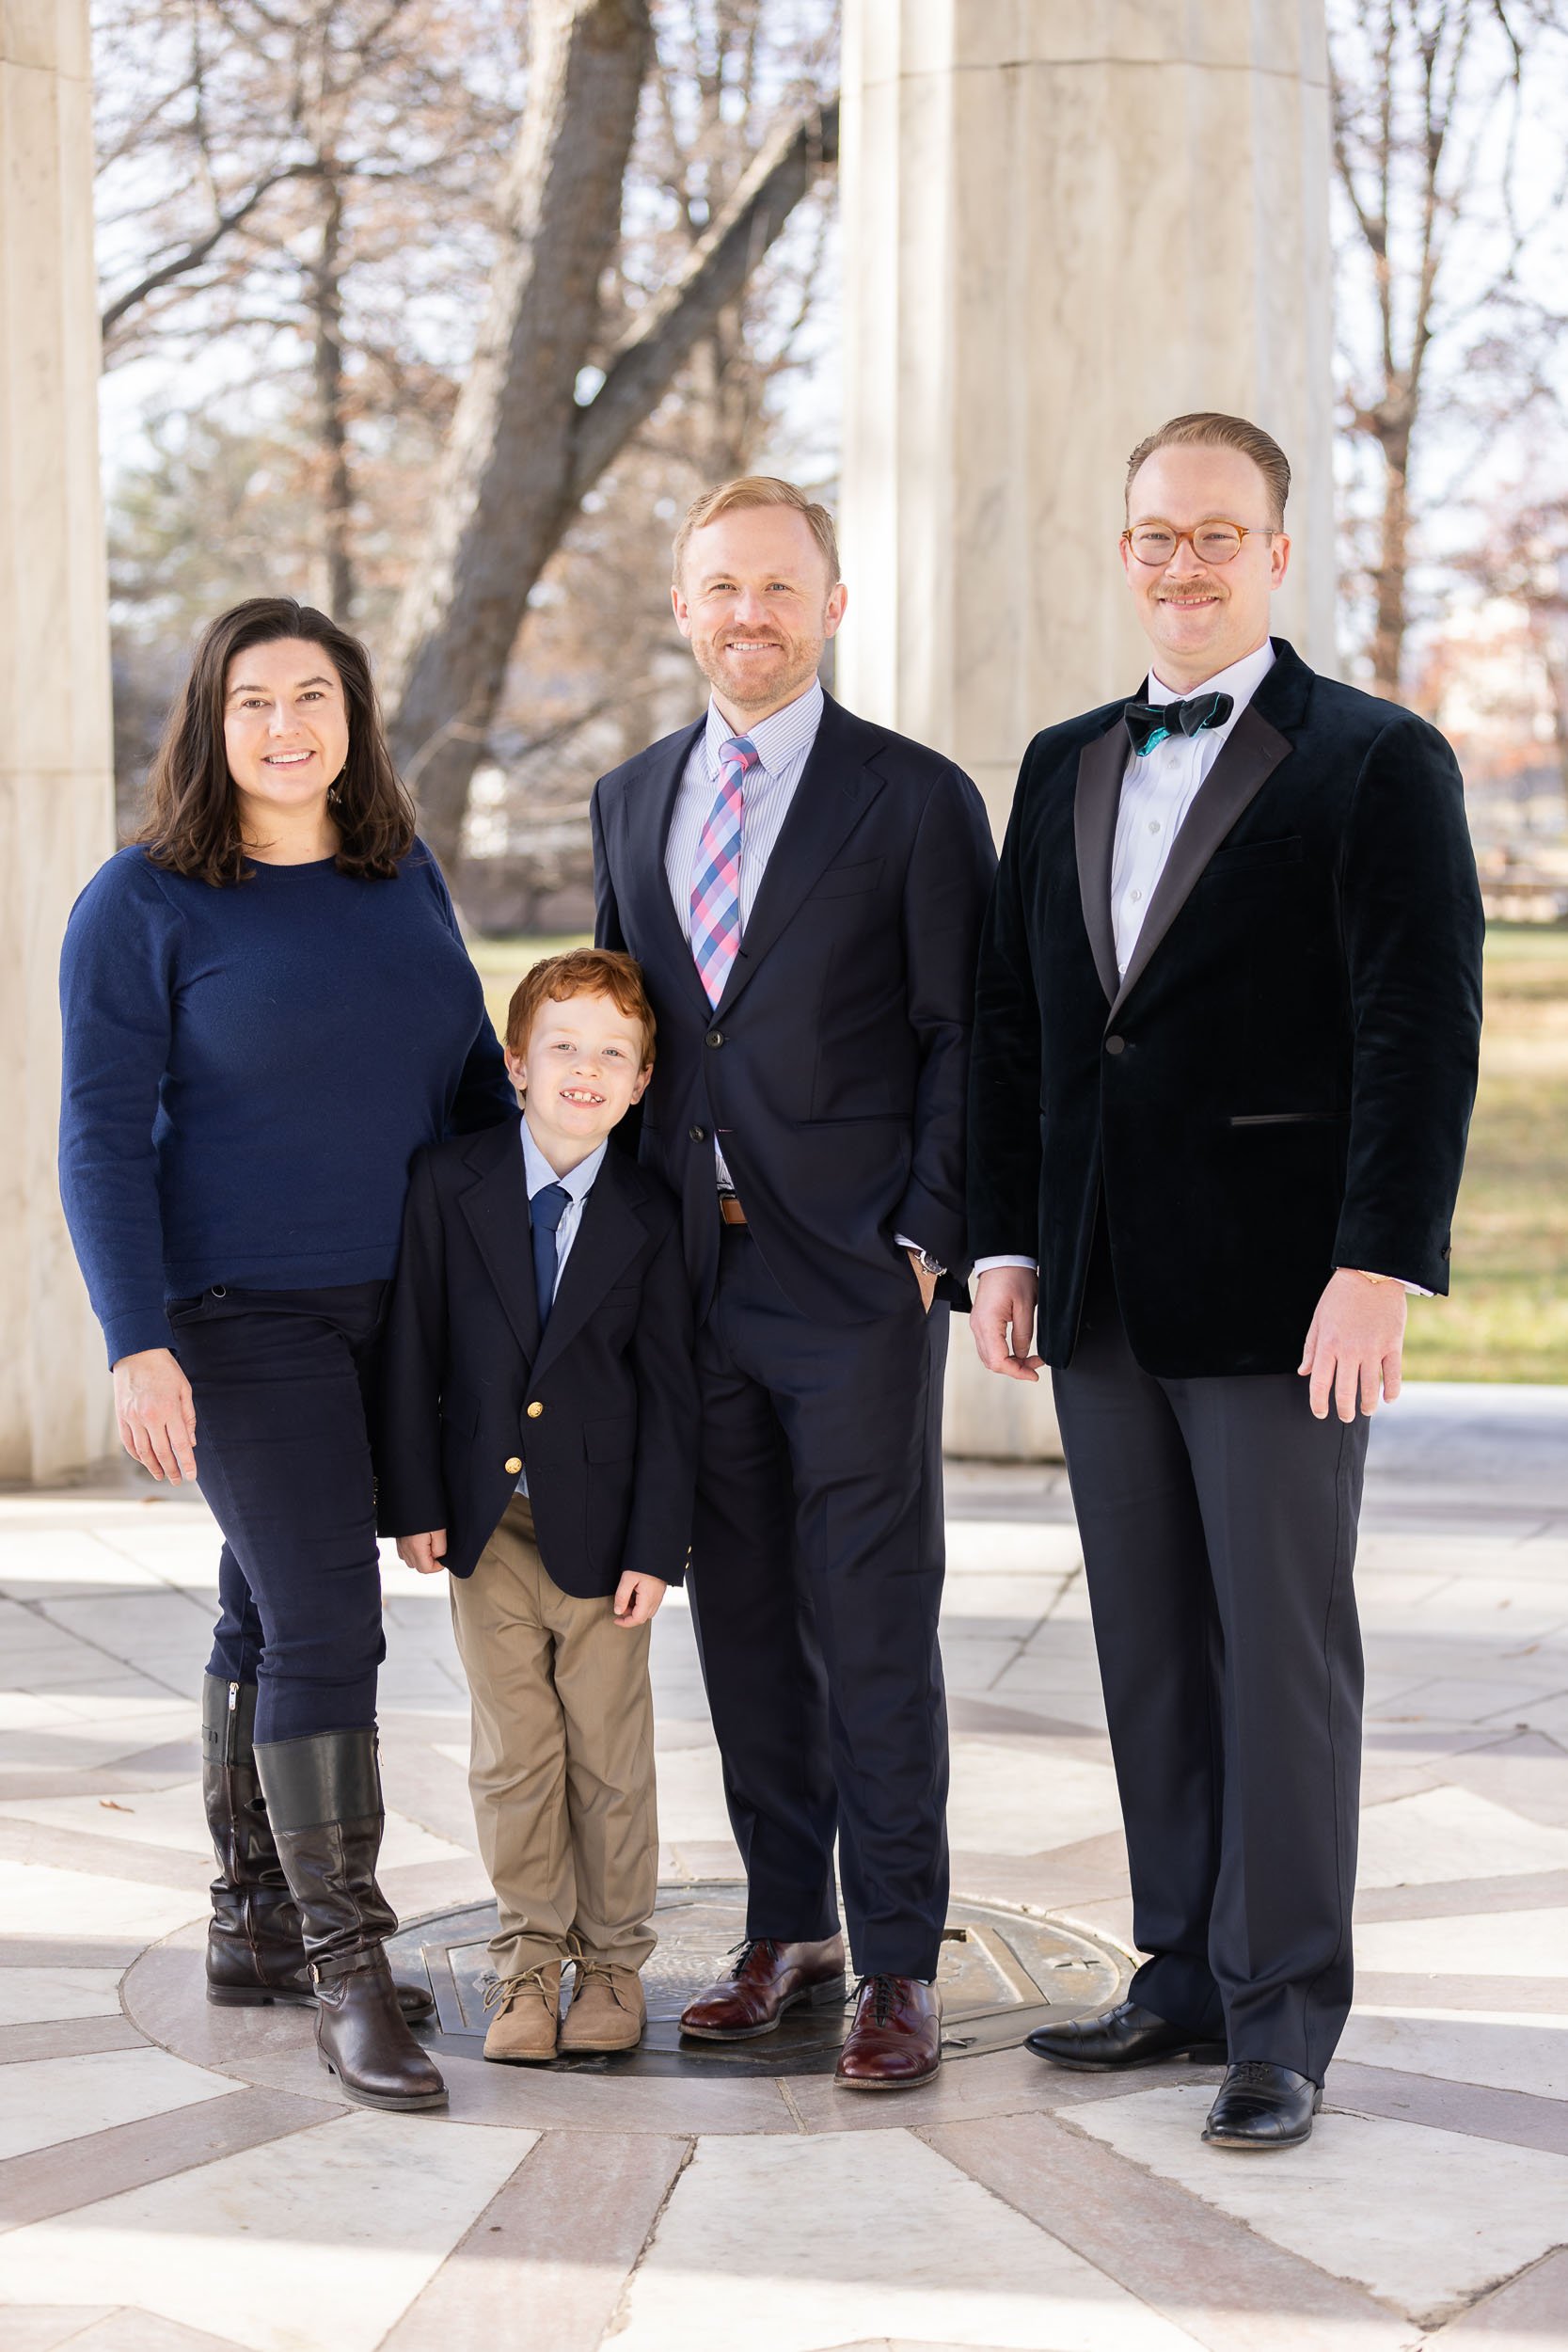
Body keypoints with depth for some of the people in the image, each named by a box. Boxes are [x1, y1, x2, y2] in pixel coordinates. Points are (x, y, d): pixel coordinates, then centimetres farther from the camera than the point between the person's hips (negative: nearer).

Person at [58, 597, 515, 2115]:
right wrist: (137, 1345, -18)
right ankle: (345, 1970, -5)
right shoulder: (142, 903, -9)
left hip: (395, 1308, 6)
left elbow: (473, 1080, 16)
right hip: (238, 1312, -6)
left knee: (272, 1611, 14)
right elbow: (102, 1135, -11)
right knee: (322, 1621, -11)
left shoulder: (404, 878, 8)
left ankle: (253, 1926, 23)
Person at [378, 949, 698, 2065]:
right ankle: (530, 1957, 19)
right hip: (486, 1520, 1)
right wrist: (416, 1501, -4)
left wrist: (656, 1546, -8)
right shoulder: (448, 1184, -3)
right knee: (512, 1752, 6)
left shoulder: (650, 1214, -5)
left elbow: (670, 1390, -4)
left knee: (610, 1751, 6)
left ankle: (614, 1960, 19)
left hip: (600, 1526, -1)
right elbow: (416, 1351, 0)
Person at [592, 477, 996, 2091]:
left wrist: (928, 1237, -11)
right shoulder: (631, 799, 13)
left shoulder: (918, 801, -2)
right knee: (742, 1618, 11)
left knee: (875, 1631, -2)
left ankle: (897, 1961, 6)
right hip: (689, 1278, 5)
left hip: (858, 1285, -5)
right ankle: (787, 1926, 22)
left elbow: (962, 1042, -3)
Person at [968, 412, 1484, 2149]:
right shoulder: (1063, 770, 15)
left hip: (1281, 1291, -6)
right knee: (1150, 1651, 10)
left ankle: (1284, 2022, 8)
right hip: (1103, 1297, 6)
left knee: (1286, 1654, 0)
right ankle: (1187, 1977, 20)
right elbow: (1009, 1023, 16)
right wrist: (1004, 1246, 9)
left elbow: (1424, 1030, -11)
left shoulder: (1378, 765, -4)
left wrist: (1378, 1267, -19)